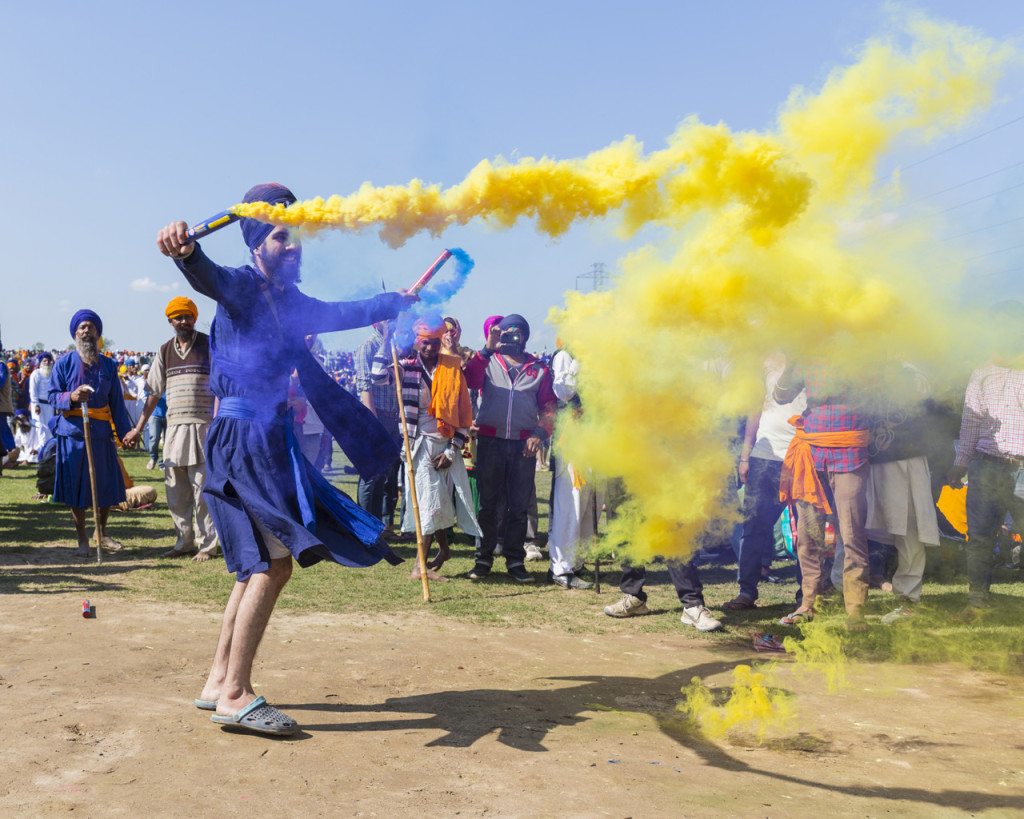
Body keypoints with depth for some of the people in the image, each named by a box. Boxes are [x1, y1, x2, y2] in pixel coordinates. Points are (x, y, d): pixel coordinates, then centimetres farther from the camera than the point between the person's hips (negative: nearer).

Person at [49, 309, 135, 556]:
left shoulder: (108, 366, 10)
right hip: (72, 433, -2)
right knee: (76, 488, 2)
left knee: (107, 487, 7)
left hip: (101, 433, 3)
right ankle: (82, 540, 13)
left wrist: (125, 431, 3)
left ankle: (102, 533, 28)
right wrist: (71, 397, -22)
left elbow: (116, 401, 11)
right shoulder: (64, 363, 2)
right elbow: (53, 396, -1)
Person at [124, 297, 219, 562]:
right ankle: (184, 542, 20)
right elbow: (154, 393, 15)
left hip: (204, 427, -5)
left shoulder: (210, 345, 0)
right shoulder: (165, 351, 13)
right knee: (175, 490, 9)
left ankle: (207, 544, 6)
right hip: (174, 427, 5)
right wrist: (138, 428, 11)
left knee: (202, 489, -3)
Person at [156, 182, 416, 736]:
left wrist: (402, 301, 42)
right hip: (244, 435, -9)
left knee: (262, 564, 12)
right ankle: (235, 695, -10)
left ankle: (219, 682, 20)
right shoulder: (243, 287, -8)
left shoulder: (290, 304, 16)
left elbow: (346, 314, 31)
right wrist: (184, 251, -54)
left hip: (267, 438, 9)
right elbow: (210, 278, -31)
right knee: (273, 561, -14)